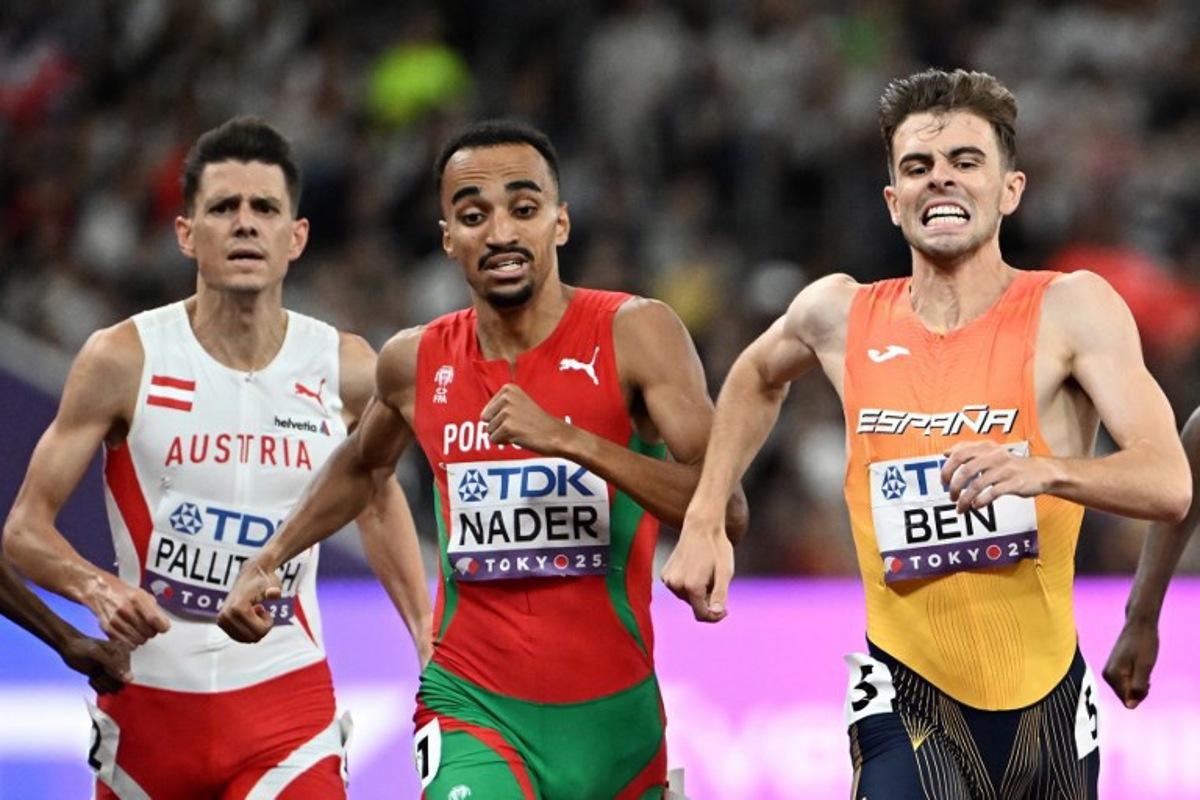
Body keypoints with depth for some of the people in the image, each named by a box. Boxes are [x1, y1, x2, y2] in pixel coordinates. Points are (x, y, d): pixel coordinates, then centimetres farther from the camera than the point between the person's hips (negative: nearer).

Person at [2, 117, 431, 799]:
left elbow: (378, 500, 19)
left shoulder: (345, 369, -1)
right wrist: (97, 588, -25)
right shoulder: (124, 360, -8)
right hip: (148, 697, 0)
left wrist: (429, 640, 11)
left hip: (287, 699, 0)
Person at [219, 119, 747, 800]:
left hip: (613, 712, 0)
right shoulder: (417, 364, 2)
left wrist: (569, 439, -28)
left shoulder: (633, 334, -9)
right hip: (473, 709, 0)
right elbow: (360, 467, 27)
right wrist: (268, 563, 17)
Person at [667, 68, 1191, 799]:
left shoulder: (1071, 312, -10)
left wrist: (1043, 470, -39)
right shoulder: (843, 315, -1)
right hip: (907, 703, 0)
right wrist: (705, 521, 15)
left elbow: (1170, 485, -21)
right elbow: (758, 378, 24)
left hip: (1044, 702, 0)